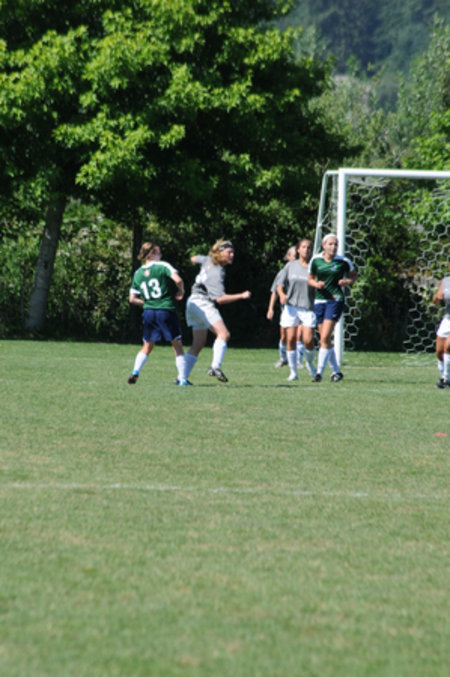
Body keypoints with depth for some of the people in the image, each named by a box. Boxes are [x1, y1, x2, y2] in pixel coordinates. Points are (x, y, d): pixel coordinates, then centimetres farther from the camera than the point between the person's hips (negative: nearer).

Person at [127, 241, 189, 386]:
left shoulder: (138, 273, 11)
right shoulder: (162, 266, -3)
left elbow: (132, 299, 10)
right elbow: (177, 280, -18)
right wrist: (181, 292, 1)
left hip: (148, 312, 4)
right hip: (166, 310, -4)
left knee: (147, 346, 17)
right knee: (177, 345, 6)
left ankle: (135, 372, -2)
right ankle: (182, 378, 2)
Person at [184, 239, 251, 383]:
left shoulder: (208, 260, 10)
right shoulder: (218, 274, -15)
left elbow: (193, 259, 31)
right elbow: (220, 299, -22)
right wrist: (241, 296, -20)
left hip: (193, 302, 10)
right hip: (203, 302, -10)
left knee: (198, 344, 11)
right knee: (223, 334, -23)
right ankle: (215, 367, -39)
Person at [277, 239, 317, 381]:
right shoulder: (291, 266, 8)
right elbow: (280, 284, 10)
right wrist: (282, 294, -9)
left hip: (308, 307, -1)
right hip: (291, 306, 1)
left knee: (308, 340, -11)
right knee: (291, 339, -4)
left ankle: (310, 363, 18)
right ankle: (293, 371, 6)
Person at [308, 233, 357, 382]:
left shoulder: (343, 261, -3)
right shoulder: (316, 260, 3)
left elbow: (354, 274, 13)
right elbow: (310, 278, 14)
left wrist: (348, 281, -7)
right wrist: (316, 284, -7)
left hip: (335, 300, -4)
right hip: (319, 301, 4)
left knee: (325, 337, -15)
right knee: (324, 340, 7)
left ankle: (320, 371, -12)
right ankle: (335, 371, 21)